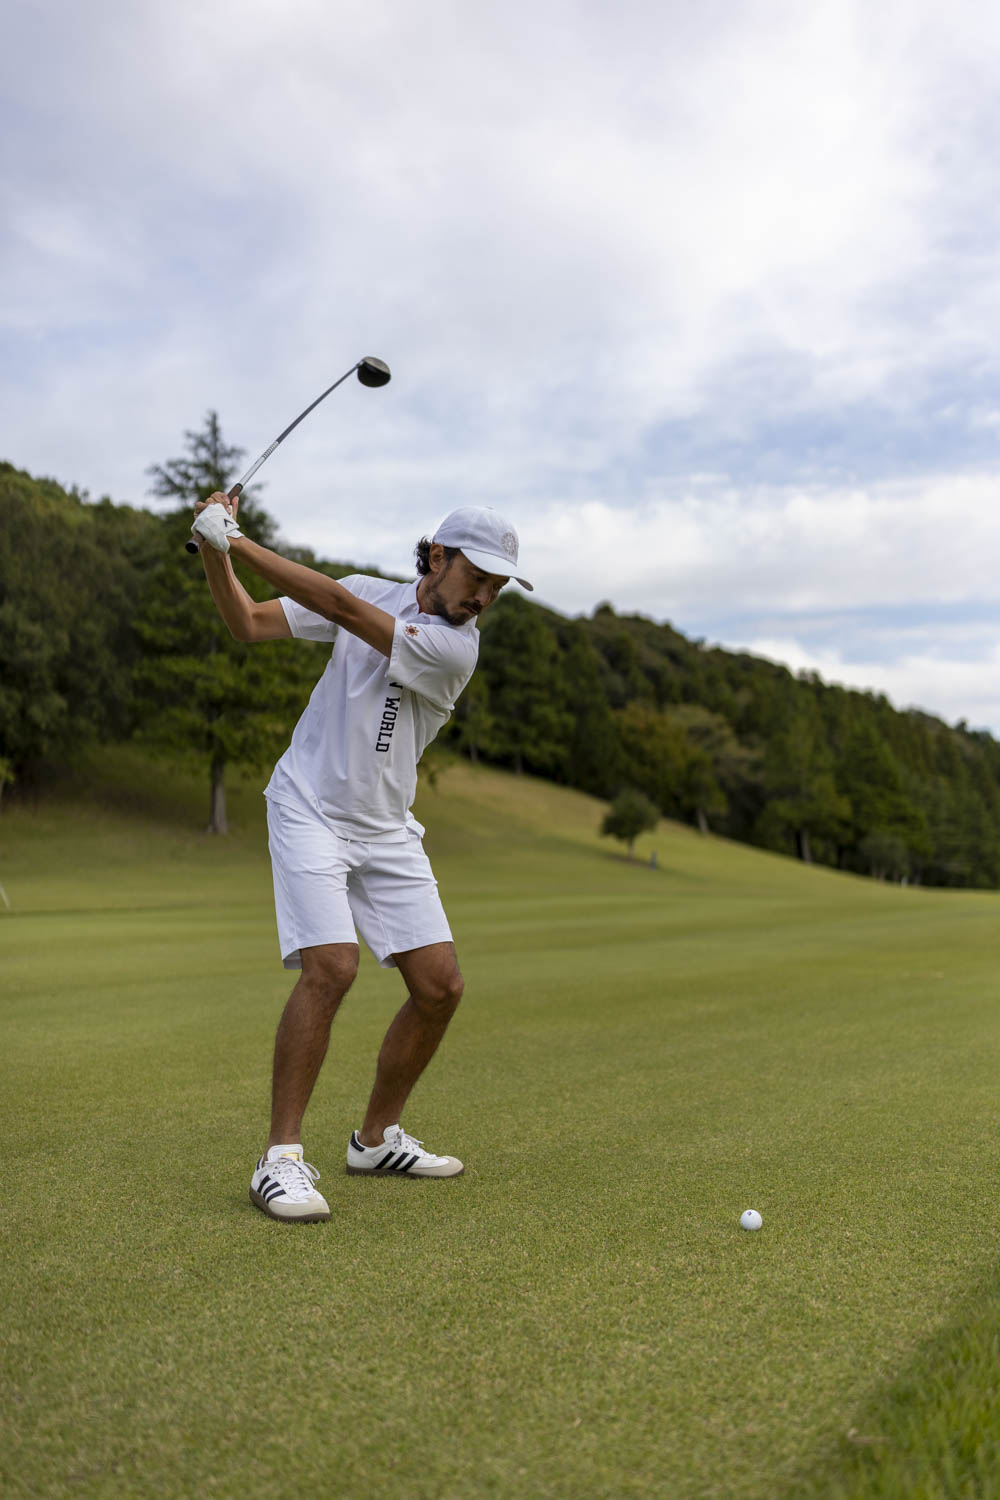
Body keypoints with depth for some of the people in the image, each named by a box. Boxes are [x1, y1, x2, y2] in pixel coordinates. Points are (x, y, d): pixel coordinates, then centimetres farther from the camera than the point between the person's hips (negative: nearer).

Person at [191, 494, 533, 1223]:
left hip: (387, 832, 2)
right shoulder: (372, 590, -2)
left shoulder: (458, 649, -11)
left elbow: (342, 607, -20)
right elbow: (250, 623, 0)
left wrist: (240, 541, -19)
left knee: (441, 985, -3)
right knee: (331, 965, -22)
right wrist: (216, 554, -17)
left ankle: (378, 1138, 18)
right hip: (310, 809, -2)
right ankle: (282, 1158, -13)